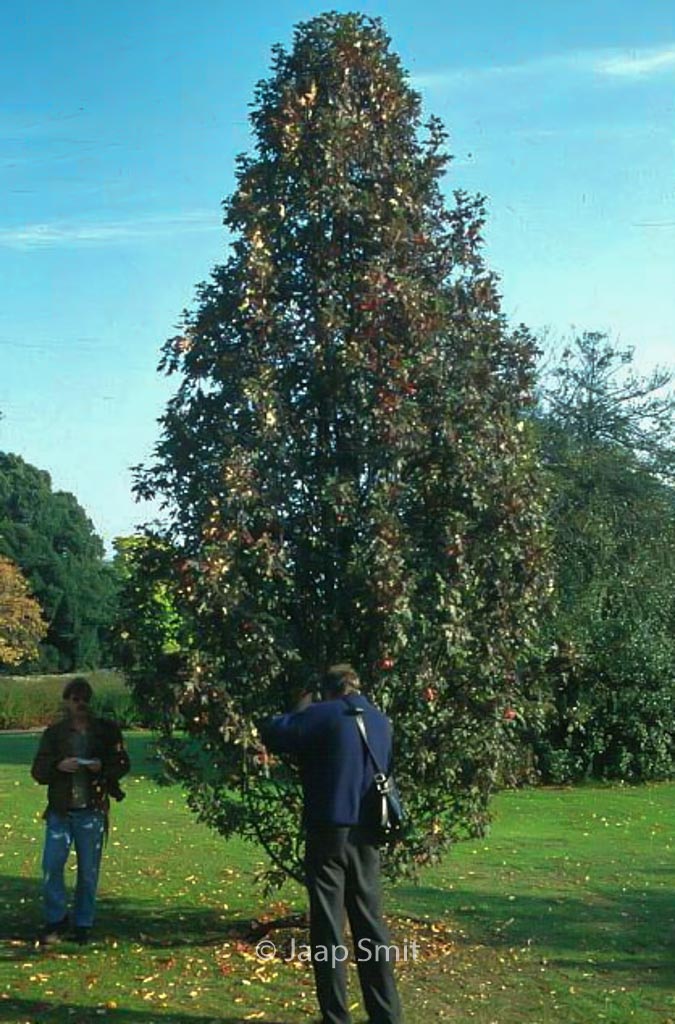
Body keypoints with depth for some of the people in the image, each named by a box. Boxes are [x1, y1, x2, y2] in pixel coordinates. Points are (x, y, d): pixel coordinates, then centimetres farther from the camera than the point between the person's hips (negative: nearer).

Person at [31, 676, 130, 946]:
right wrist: (59, 765, -17)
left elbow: (122, 763, 7)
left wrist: (103, 767, -14)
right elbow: (38, 770, 3)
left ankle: (83, 924, 18)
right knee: (51, 866, -5)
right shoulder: (54, 733, 6)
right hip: (60, 810, 0)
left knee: (88, 871, 5)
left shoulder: (107, 730, 5)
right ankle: (56, 920, 14)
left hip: (92, 811, 0)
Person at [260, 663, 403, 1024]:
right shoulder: (382, 721, 12)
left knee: (328, 928, 2)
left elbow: (272, 734, -10)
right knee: (371, 924, 13)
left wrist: (299, 711, 8)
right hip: (366, 834, 6)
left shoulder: (324, 715, -9)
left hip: (329, 831, -6)